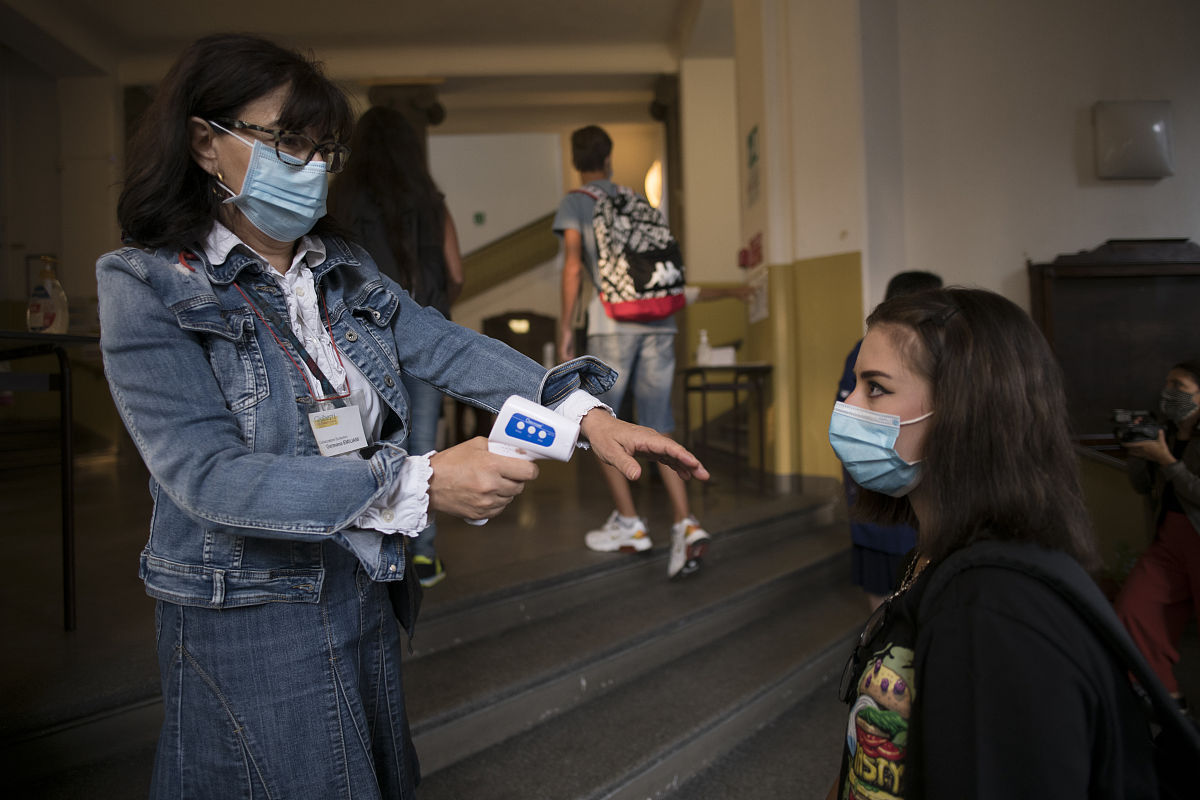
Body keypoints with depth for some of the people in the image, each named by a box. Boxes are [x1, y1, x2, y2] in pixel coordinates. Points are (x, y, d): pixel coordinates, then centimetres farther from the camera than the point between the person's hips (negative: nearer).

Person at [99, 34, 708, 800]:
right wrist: (420, 485, -34)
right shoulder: (148, 287, -15)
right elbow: (209, 476, -25)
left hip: (365, 590, 6)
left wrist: (586, 413, -25)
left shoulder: (345, 269, 2)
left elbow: (448, 348, -10)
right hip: (248, 624, -5)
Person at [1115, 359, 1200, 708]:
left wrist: (1165, 460, -21)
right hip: (1171, 540, 6)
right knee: (1133, 608, -6)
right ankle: (1167, 695, 9)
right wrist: (1139, 448, -2)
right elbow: (1142, 485, 13)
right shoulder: (1167, 431, 9)